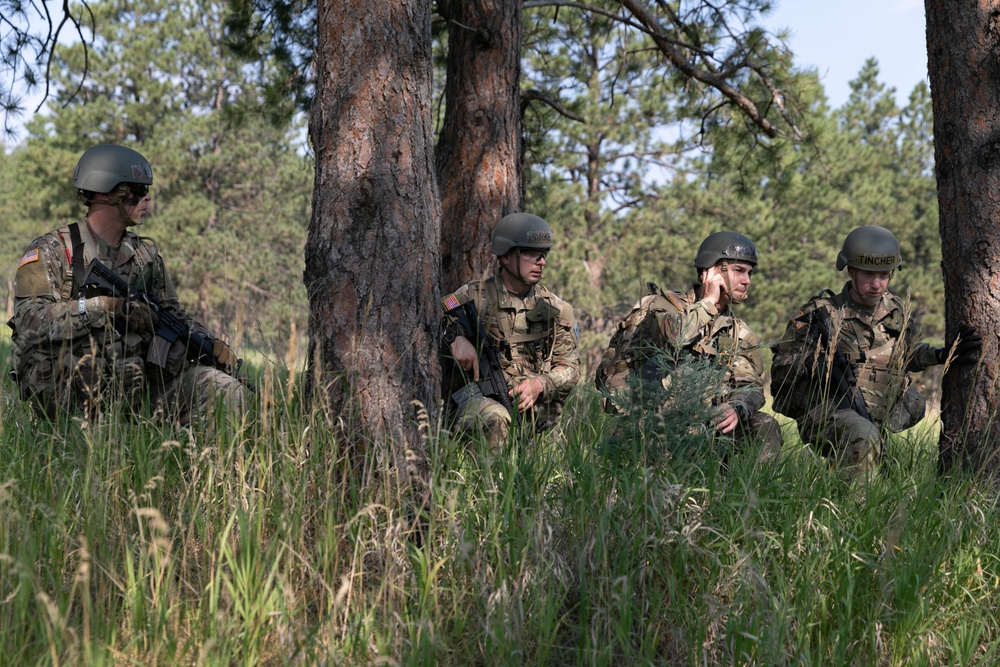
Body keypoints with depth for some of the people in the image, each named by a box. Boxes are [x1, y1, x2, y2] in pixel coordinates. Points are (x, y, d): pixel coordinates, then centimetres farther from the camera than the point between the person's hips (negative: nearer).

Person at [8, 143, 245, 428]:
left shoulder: (146, 254, 16)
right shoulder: (51, 251, -1)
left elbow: (171, 314, 21)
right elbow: (30, 319, -14)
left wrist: (208, 344, 1)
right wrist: (108, 307, -22)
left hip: (134, 386, 4)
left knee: (225, 390, -13)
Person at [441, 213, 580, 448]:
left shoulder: (554, 308, 10)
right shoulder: (474, 297, 2)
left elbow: (570, 367, 10)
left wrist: (539, 385, -11)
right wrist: (454, 338, -17)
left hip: (531, 405, 4)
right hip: (477, 395, -4)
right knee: (493, 419, -36)